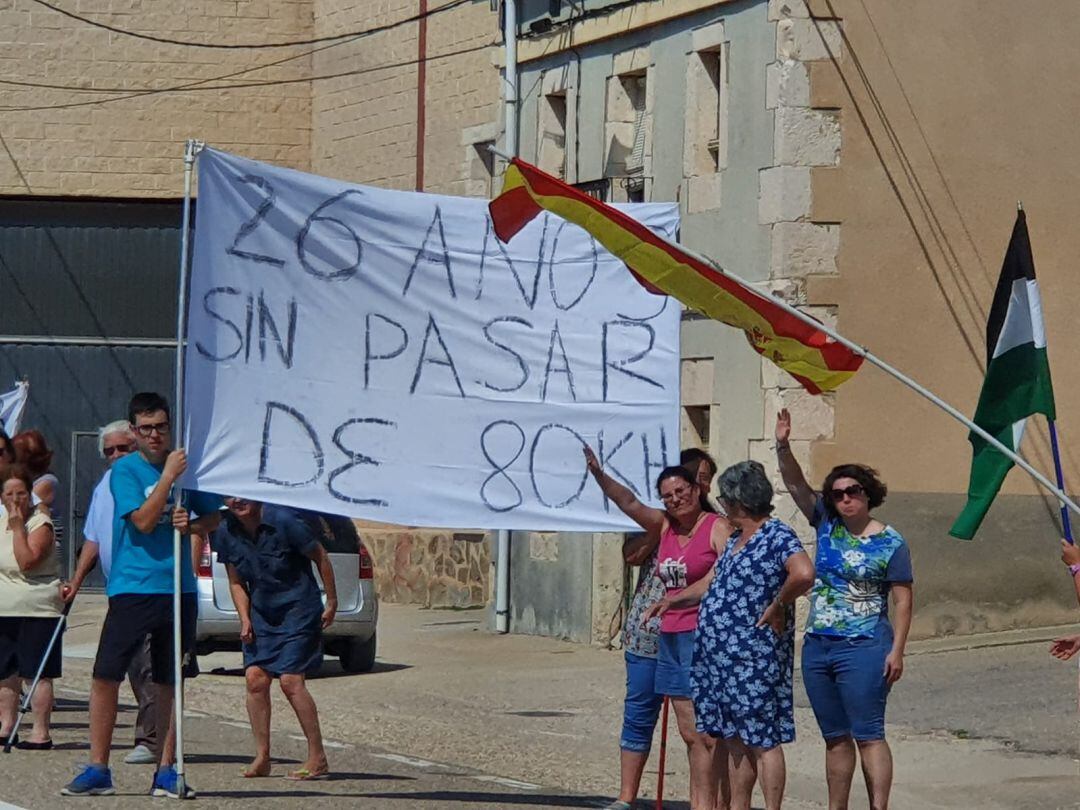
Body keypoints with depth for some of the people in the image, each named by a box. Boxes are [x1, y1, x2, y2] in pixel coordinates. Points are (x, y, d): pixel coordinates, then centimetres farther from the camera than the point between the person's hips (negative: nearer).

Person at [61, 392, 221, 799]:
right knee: (106, 675, -7)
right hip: (132, 586, -3)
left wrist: (191, 524, -3)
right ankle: (97, 770, -1)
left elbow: (214, 517, 18)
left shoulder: (186, 466, 8)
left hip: (178, 588, 3)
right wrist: (168, 476, -16)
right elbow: (144, 521, -14)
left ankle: (166, 772, 12)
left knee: (171, 683, 6)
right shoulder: (125, 470, -3)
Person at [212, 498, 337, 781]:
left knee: (291, 680, -13)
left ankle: (318, 758, -6)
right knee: (255, 677, -6)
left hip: (298, 609, -5)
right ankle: (262, 757, 3)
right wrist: (245, 619, -5)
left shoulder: (283, 521, -18)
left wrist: (332, 603, -4)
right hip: (261, 615, 5)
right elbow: (236, 582, 8)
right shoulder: (226, 533, -3)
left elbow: (320, 557, -8)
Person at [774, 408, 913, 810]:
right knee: (835, 738, 11)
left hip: (864, 648, -6)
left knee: (868, 734, -11)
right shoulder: (826, 525, 8)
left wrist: (897, 650, -12)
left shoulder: (890, 543, -4)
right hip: (817, 645, 6)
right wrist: (783, 448, -13)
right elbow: (796, 484, 3)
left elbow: (902, 601, -5)